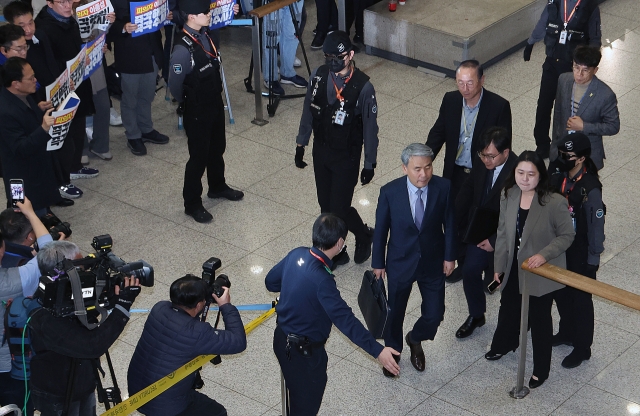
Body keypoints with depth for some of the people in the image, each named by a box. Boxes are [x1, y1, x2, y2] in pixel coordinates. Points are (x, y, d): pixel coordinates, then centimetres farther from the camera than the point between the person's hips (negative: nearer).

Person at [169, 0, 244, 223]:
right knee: (199, 156, 5)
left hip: (215, 103, 8)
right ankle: (192, 204, 22)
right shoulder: (183, 48, -29)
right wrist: (189, 104, -3)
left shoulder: (204, 35, -4)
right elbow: (175, 86, -20)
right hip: (197, 112, -8)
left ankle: (217, 186, 47)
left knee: (217, 148, 25)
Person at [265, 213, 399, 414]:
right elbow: (344, 319, -36)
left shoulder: (296, 254, -8)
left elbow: (271, 281, 8)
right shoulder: (321, 280, -33)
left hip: (283, 338, 8)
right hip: (303, 351, -8)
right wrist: (377, 350, -37)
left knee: (298, 392, 30)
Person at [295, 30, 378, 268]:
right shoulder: (318, 77, -9)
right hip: (320, 152, 4)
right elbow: (308, 112, 5)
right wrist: (301, 144, 10)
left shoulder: (363, 87, -21)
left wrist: (370, 163, -7)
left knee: (339, 209, -2)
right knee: (326, 207, 13)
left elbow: (370, 127, -12)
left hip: (347, 157, -4)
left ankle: (364, 236, 29)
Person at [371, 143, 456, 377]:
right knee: (395, 312, 17)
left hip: (433, 262, 1)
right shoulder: (389, 192, -20)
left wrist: (449, 256, 0)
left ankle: (415, 340, 41)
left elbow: (449, 224, -3)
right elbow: (380, 230, -7)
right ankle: (392, 350, 45)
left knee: (434, 315, 7)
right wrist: (378, 263, -1)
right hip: (400, 262, -1)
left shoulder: (443, 187, -17)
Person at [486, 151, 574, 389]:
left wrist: (544, 255, -28)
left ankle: (541, 368, 30)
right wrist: (499, 265, 7)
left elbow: (567, 235, -15)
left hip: (541, 272, -5)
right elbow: (503, 233, 2)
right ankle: (504, 343, 57)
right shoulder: (508, 197, -9)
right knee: (508, 308, 27)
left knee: (539, 318, 11)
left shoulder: (555, 203, -25)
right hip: (513, 269, 5)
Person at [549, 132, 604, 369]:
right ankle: (566, 332, 47)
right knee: (560, 293, 23)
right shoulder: (557, 179, -8)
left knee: (580, 300, 11)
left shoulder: (591, 190, -26)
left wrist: (593, 260, -13)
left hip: (581, 255, -6)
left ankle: (582, 348, 28)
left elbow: (596, 226, -19)